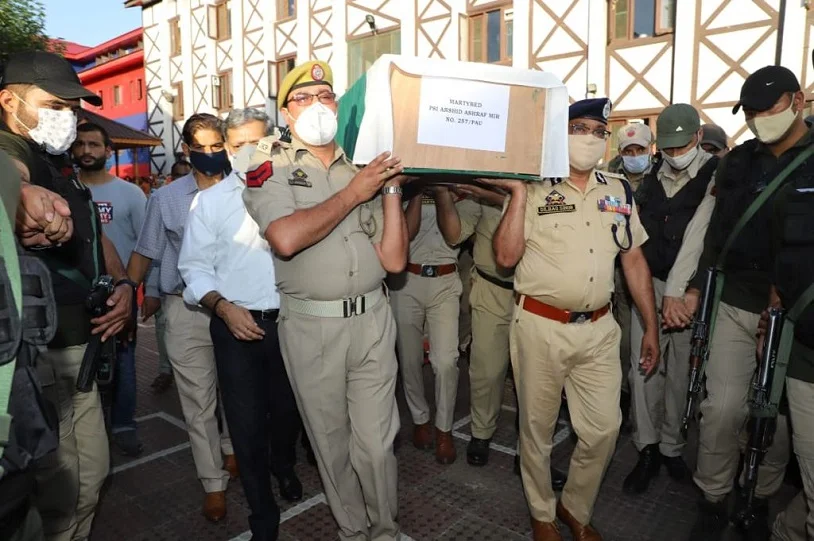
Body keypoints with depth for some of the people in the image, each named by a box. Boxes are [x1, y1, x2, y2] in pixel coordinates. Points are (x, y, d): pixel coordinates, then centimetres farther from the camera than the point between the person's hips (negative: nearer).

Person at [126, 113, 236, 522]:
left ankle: (232, 448, 42)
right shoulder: (166, 199, 3)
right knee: (199, 402, 5)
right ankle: (214, 482, 21)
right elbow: (144, 254, 7)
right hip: (188, 309, 0)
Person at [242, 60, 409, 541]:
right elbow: (286, 239, -22)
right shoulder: (272, 168, 0)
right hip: (310, 325, -1)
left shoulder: (363, 164, 8)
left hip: (372, 320, 2)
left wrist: (391, 189, -5)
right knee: (331, 441, 14)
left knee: (376, 443, 6)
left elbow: (394, 260, 1)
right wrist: (352, 193, -16)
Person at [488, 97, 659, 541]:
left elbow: (634, 259, 11)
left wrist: (651, 327, 10)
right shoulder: (535, 189, -4)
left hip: (598, 329, 4)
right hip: (540, 326, -3)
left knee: (604, 429, 9)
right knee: (537, 427, 11)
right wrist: (519, 192, -18)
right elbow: (505, 257, -12)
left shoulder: (619, 190, 9)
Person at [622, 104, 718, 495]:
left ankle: (672, 447, 26)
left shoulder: (716, 177, -7)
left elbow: (699, 236, -17)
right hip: (649, 285, 3)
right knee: (643, 367, 2)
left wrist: (677, 290, -23)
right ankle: (647, 449, 16)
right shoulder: (651, 180, 10)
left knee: (681, 371, 8)